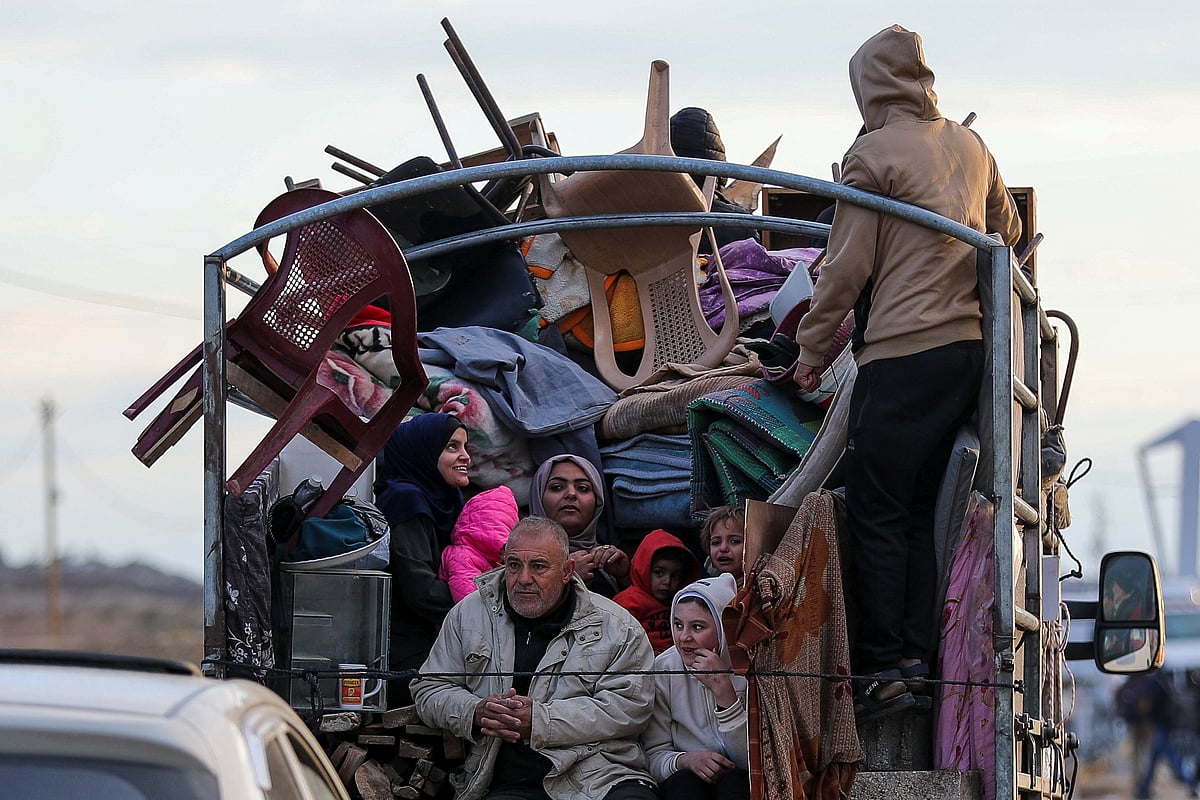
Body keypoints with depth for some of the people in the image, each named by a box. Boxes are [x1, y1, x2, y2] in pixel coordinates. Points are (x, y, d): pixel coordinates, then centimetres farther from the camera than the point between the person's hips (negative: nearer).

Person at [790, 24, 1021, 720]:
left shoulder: (874, 153, -7)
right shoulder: (971, 147, 11)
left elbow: (847, 266, -7)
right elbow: (1008, 230, 26)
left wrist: (812, 351, 3)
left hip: (901, 355, -7)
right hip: (968, 345, 7)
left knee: (877, 512, -2)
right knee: (921, 510, 12)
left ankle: (882, 669, -5)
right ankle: (918, 658, 8)